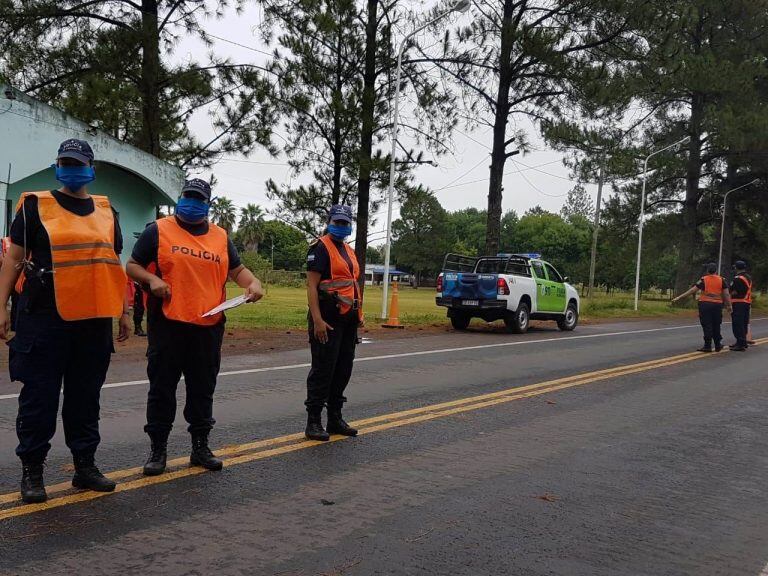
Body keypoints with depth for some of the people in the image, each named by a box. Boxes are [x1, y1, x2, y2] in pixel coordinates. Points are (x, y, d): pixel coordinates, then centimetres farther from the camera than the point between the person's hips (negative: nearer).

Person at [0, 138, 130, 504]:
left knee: (86, 397, 11)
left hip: (94, 321, 4)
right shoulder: (35, 206, 3)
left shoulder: (106, 211, 14)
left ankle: (85, 466, 21)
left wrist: (124, 312, 16)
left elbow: (113, 265, 19)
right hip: (45, 319, -4)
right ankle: (32, 471, 12)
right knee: (39, 397, 1)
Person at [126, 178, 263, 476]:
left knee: (203, 390, 11)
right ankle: (158, 449, 14)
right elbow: (132, 266, 5)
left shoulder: (220, 236, 14)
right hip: (167, 325, -3)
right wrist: (152, 279, -15)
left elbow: (237, 269, 18)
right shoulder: (158, 231, 4)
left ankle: (201, 447, 22)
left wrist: (252, 283, -3)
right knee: (162, 389, 3)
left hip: (208, 327, 3)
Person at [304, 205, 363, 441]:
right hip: (328, 319, -9)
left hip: (347, 320, 9)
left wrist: (358, 315, 18)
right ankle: (314, 422, 3)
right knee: (323, 370, -5)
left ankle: (335, 419, 23)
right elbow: (311, 285, -15)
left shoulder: (349, 251, 19)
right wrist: (317, 320, -22)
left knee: (343, 370, 12)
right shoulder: (321, 248, -8)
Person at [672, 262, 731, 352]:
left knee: (707, 326, 0)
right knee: (716, 326, 13)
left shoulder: (703, 280, -3)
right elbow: (726, 294, 2)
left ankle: (707, 346, 0)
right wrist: (729, 305, 11)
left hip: (705, 304, -2)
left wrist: (679, 297, -2)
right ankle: (718, 345, 20)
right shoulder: (721, 280, 3)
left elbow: (692, 290, -5)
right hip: (717, 305, 3)